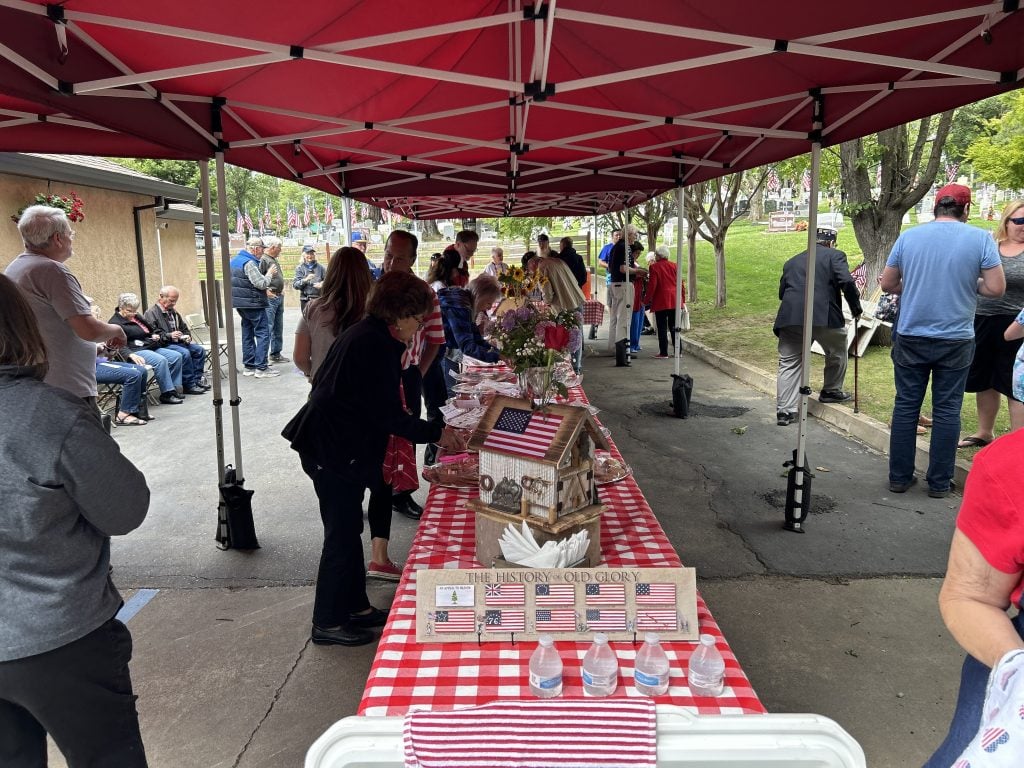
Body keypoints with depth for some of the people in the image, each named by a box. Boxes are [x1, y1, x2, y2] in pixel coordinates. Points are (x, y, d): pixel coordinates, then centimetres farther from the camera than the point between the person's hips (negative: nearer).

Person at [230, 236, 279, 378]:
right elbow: (261, 284, -22)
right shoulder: (249, 263, -17)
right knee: (263, 334, -6)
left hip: (241, 304, 10)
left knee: (247, 334, 13)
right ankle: (261, 368, -8)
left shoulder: (235, 260, 14)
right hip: (253, 304, -10)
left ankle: (249, 366, 17)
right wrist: (270, 274, -4)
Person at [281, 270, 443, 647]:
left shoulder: (370, 334, 10)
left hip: (335, 444, 10)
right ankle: (327, 623, 17)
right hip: (334, 450, -10)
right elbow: (390, 416, -22)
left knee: (348, 529, 18)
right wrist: (439, 432, -15)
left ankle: (356, 607, 32)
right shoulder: (376, 345, -22)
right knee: (342, 534, 2)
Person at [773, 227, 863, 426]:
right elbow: (847, 283, -5)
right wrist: (856, 308, 6)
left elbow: (782, 292, 21)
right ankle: (831, 391, 33)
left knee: (789, 363, 8)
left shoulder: (792, 261, 23)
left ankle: (784, 410, 4)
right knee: (838, 351, 23)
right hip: (824, 316, -3)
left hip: (789, 317, 4)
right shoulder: (835, 256, 9)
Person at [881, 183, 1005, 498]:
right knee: (947, 410, 8)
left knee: (905, 406, 10)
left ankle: (899, 476, 16)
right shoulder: (980, 238, -6)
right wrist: (968, 283, 9)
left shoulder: (909, 236, -1)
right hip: (955, 341, -1)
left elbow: (887, 284, 4)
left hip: (910, 338, 1)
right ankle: (939, 482, 15)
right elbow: (996, 287, -8)